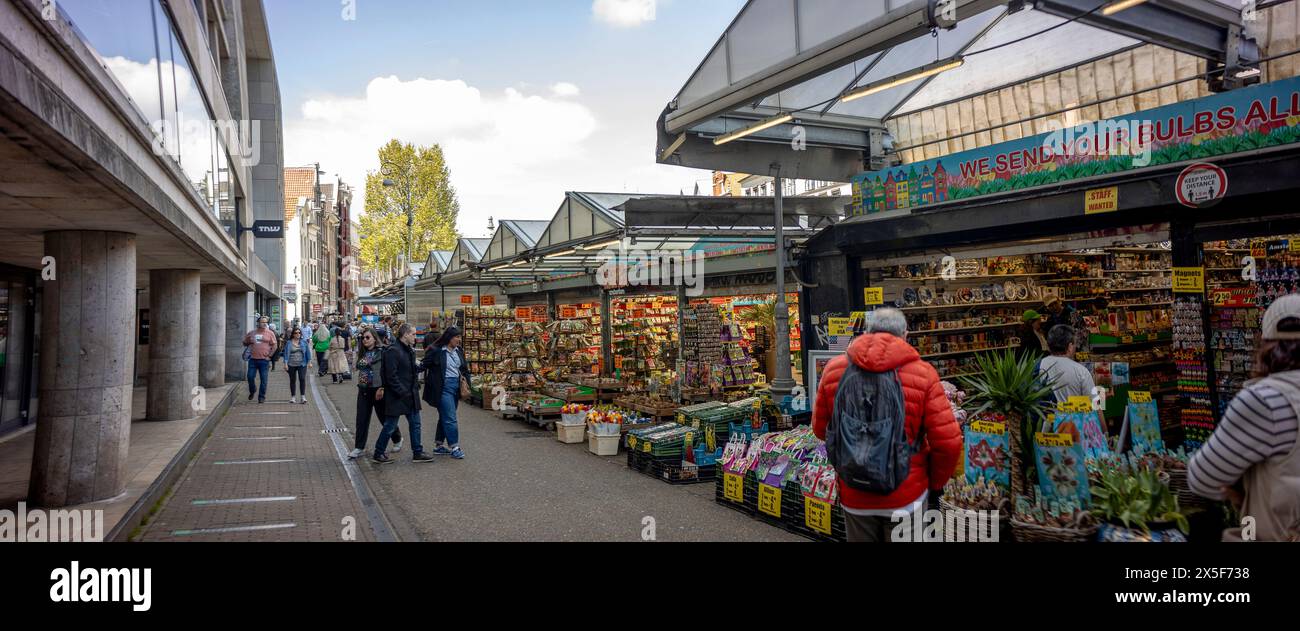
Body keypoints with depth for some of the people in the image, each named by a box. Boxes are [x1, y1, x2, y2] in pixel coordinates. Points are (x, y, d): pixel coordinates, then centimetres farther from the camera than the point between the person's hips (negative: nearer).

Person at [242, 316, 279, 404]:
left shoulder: (270, 333, 3)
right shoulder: (251, 333, 9)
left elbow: (275, 345, 2)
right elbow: (245, 343, 22)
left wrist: (269, 355, -3)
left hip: (264, 360, -2)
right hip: (253, 359, 2)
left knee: (263, 379, -1)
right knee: (250, 377, 2)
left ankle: (262, 397, 8)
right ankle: (252, 391, 29)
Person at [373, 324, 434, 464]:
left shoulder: (410, 351, 12)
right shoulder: (392, 351, -16)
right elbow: (391, 376, -21)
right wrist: (403, 393, -21)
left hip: (411, 395, 9)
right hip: (397, 397, -9)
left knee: (415, 423, 11)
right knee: (390, 426, 2)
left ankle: (417, 453, 19)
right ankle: (378, 454, 16)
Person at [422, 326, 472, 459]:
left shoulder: (459, 351, 10)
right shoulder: (435, 351, -10)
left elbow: (464, 368, 18)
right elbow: (424, 365, -9)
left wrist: (466, 383, 11)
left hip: (456, 387, 7)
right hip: (443, 387, -7)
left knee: (445, 417, 15)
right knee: (450, 418, -8)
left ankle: (438, 446, 25)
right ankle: (454, 447, -2)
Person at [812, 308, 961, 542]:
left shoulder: (835, 369, -6)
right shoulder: (922, 373, -12)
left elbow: (820, 429, 5)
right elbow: (948, 441, -12)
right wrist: (936, 483, 5)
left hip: (854, 496, 2)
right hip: (906, 496, -2)